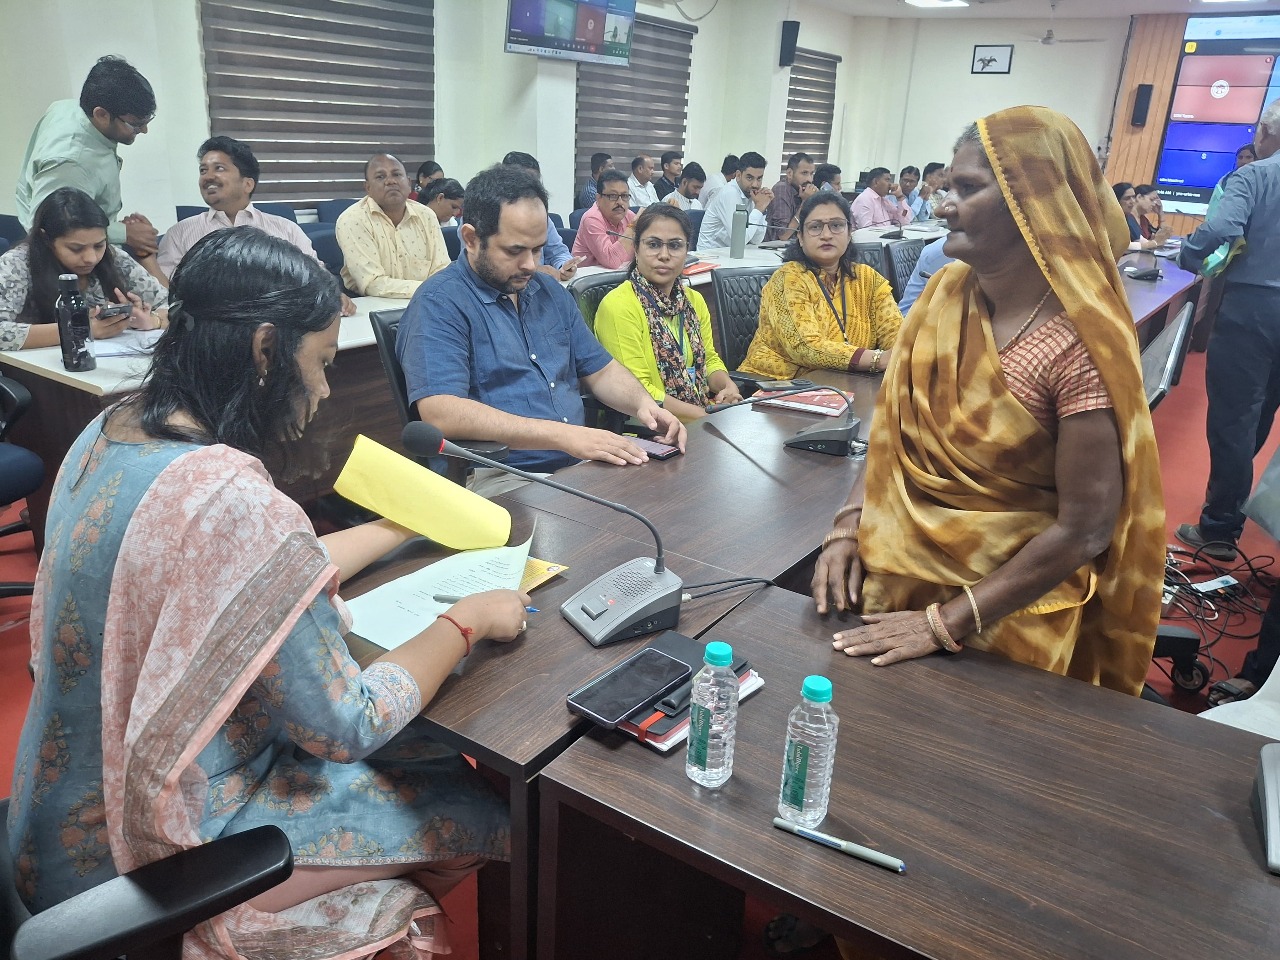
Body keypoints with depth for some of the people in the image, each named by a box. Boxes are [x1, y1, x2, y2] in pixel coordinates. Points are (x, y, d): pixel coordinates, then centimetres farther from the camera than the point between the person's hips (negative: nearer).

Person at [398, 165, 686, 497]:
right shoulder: (438, 304, -8)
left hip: (582, 462, 8)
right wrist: (563, 435, -27)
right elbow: (441, 413, -22)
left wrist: (643, 403, -1)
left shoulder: (551, 292, 16)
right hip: (501, 479, -7)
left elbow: (601, 370, 22)